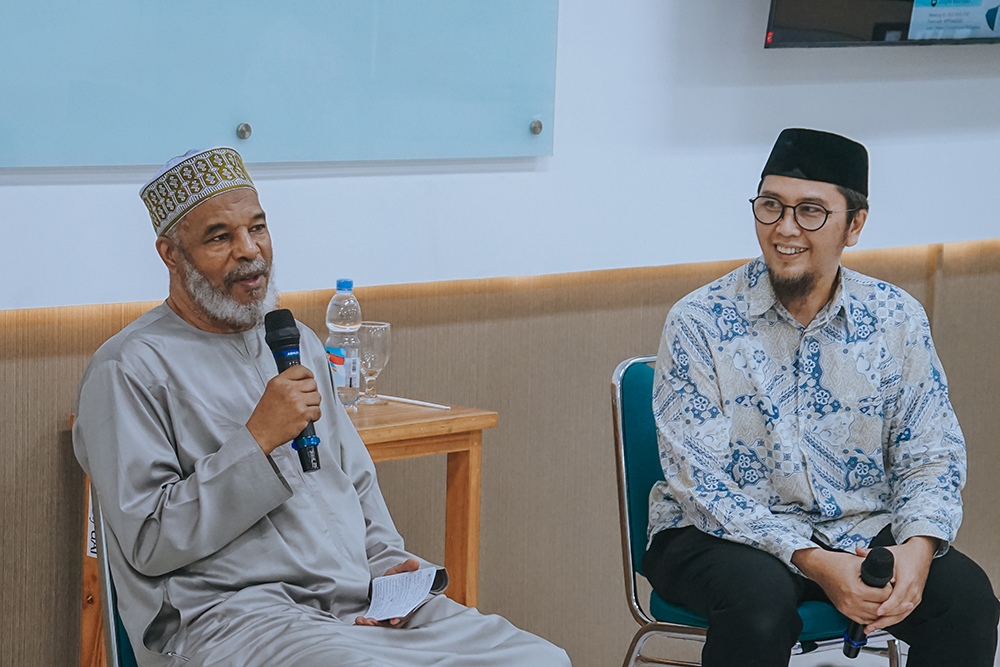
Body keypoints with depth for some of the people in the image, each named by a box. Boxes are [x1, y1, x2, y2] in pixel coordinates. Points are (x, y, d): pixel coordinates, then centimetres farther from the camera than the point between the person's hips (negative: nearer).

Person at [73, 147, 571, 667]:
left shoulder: (297, 343, 23)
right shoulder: (128, 370, -2)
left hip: (361, 605, 7)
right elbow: (147, 543, -9)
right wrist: (258, 440, -14)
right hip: (228, 613, -7)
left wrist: (388, 565, 8)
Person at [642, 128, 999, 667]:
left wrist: (918, 547, -21)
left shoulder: (897, 320, 1)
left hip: (862, 534, 3)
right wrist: (812, 562, -26)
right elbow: (700, 481, -14)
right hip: (722, 537, -3)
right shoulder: (698, 324, -9)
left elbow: (930, 458, 3)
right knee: (761, 597, -36)